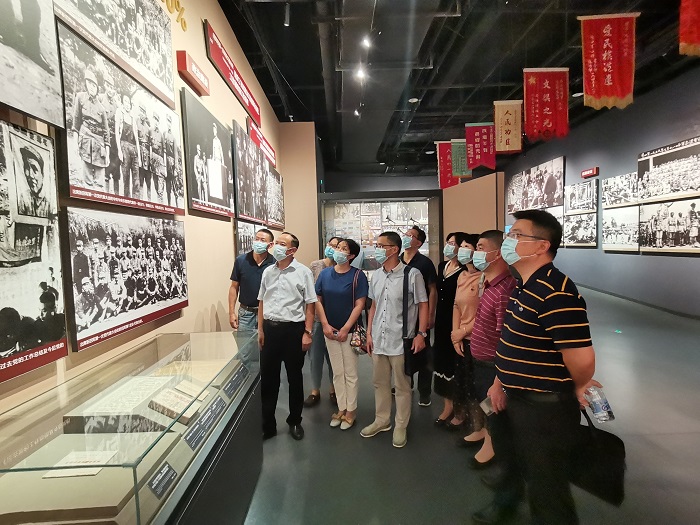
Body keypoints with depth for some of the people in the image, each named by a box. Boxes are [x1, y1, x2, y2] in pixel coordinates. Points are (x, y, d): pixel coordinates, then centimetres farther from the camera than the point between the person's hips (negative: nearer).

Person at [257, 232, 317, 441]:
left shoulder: (303, 272, -6)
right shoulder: (268, 271, 8)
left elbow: (310, 305, -6)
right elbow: (262, 302, 13)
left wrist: (307, 332, -10)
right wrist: (260, 330, 9)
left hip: (293, 329, -4)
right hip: (270, 328, 4)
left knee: (295, 377, 11)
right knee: (267, 377, 10)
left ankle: (295, 421, 30)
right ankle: (267, 424, 25)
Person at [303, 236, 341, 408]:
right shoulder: (315, 266, 0)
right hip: (316, 317, 1)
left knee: (333, 356, 12)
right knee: (315, 355, 10)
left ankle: (334, 389, 31)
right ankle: (315, 391, 27)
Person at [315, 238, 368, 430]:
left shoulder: (357, 275, -9)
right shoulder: (325, 274, 2)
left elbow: (359, 305, -12)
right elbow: (318, 301, 3)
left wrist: (345, 329, -14)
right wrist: (325, 325, -6)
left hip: (349, 331, -3)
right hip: (329, 331, 4)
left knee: (350, 373, 8)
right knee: (337, 373, 14)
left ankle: (351, 411, 23)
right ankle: (341, 408, 28)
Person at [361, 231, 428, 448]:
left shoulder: (412, 274, -12)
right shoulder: (376, 275, 7)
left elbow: (423, 305, -8)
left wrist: (421, 334, -12)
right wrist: (369, 333, 11)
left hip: (401, 340, -6)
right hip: (378, 339, 6)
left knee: (402, 386, 10)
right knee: (380, 383, 18)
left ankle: (400, 426, 28)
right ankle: (381, 420, 37)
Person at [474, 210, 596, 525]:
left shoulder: (556, 293, -28)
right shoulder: (521, 285, 5)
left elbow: (582, 357, -31)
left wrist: (577, 389, -10)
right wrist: (501, 381, 11)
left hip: (544, 407, -10)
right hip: (514, 398, 10)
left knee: (545, 486, 11)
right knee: (510, 459, 32)